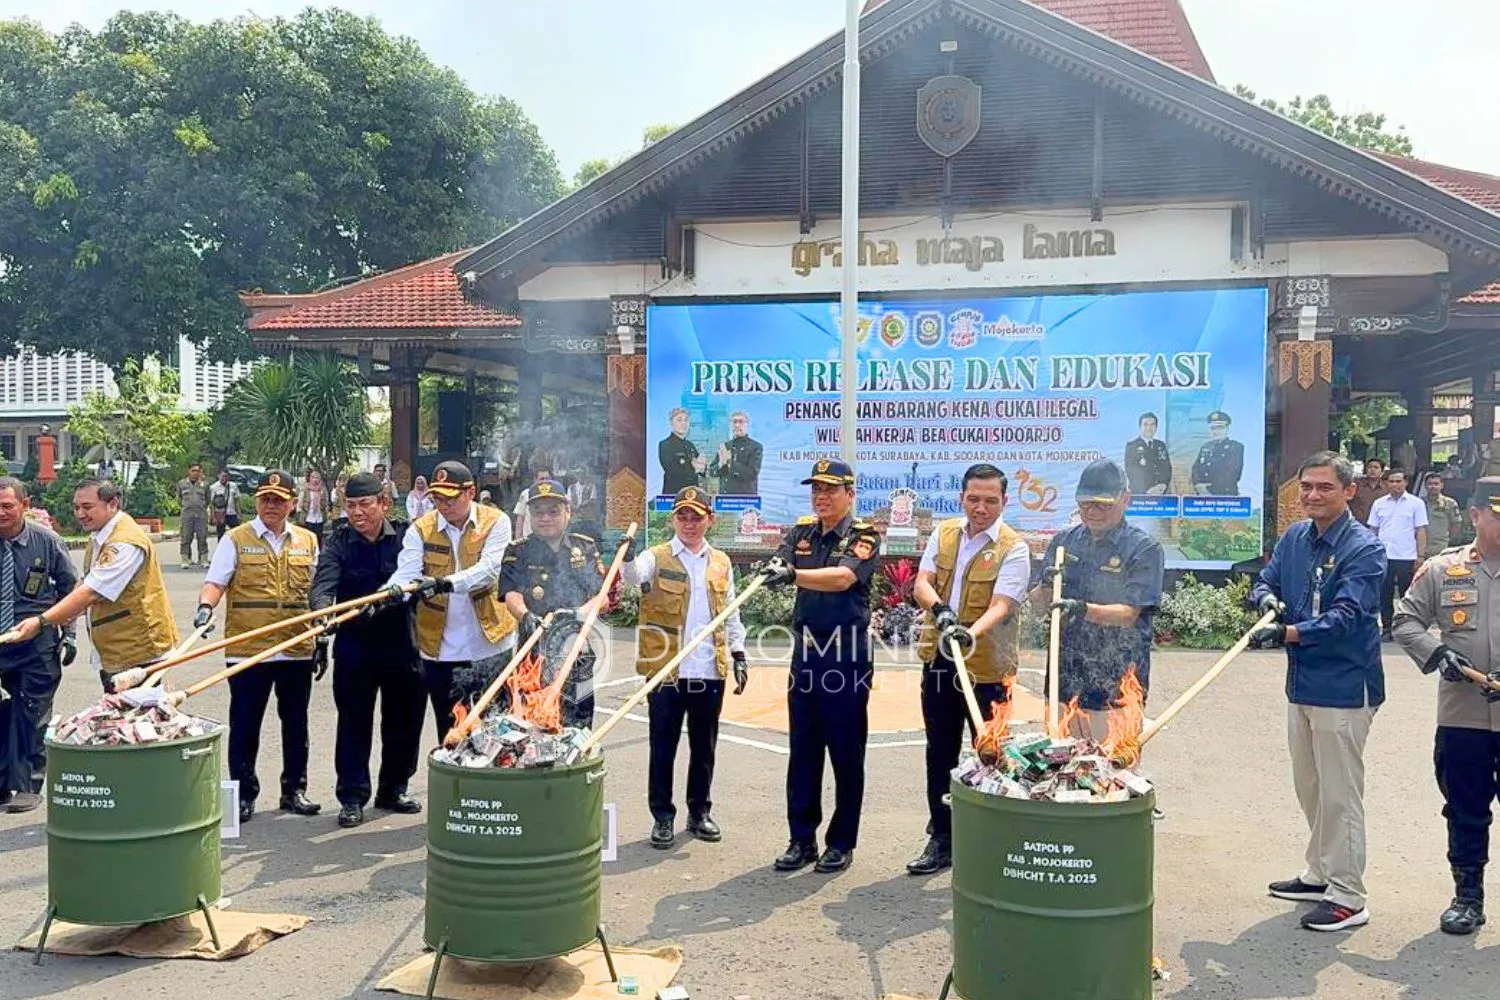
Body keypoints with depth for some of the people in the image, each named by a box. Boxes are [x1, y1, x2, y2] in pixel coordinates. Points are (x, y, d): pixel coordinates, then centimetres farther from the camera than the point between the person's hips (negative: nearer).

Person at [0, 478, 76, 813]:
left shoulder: (46, 541, -5)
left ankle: (28, 786, 15)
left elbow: (68, 588, 5)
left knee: (31, 714, 5)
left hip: (38, 644, -1)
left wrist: (68, 634, 3)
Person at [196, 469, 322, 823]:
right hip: (247, 648, -3)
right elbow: (215, 581, -6)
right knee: (244, 725, 4)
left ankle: (294, 790, 24)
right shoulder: (236, 540, 1)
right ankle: (244, 794, 17)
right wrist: (206, 606, -27)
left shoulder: (307, 541, 9)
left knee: (295, 723, 12)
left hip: (297, 650, 3)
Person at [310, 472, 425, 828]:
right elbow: (323, 585, -15)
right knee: (354, 722, 4)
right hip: (354, 646, -1)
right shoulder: (338, 542, -2)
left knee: (404, 720, 11)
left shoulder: (405, 535, 0)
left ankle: (393, 789, 28)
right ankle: (352, 798, 14)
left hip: (402, 643, 1)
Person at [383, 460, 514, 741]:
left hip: (490, 646, -2)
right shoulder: (421, 529, 2)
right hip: (440, 648, 2)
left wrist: (447, 583, -36)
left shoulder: (495, 522, -4)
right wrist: (389, 592, -35)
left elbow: (488, 570, -19)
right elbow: (406, 571, -12)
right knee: (449, 736, 12)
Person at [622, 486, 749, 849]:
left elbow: (730, 614, 16)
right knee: (663, 748, 5)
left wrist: (739, 655, 9)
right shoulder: (657, 557, -1)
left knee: (704, 747, 13)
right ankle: (662, 817, 16)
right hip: (666, 671, -3)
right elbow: (634, 574, -23)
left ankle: (700, 812, 26)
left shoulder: (721, 562, 11)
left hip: (710, 672, 3)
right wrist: (627, 557, -45)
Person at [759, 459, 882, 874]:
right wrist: (773, 569, -32)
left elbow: (842, 577, -24)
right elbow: (780, 565, -7)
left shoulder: (865, 536, -5)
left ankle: (841, 842, 15)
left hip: (847, 655, -5)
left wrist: (794, 575, -39)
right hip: (805, 651, 5)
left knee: (846, 753, 4)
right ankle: (802, 840, 19)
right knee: (802, 751, 9)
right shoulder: (802, 532, 11)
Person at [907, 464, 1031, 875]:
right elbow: (921, 583, -4)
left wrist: (970, 634, -39)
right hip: (939, 661, 5)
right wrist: (939, 608, -25)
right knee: (940, 754, 14)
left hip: (987, 667, -5)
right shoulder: (944, 533, 6)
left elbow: (1001, 605, -21)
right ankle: (941, 839, 26)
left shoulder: (1013, 548, -10)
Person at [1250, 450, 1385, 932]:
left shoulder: (1365, 548, -14)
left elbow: (1347, 615, -23)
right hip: (1302, 681, 8)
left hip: (1344, 687, -7)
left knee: (1340, 794, -1)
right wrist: (1266, 599, -13)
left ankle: (1347, 897, 10)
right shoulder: (1295, 537, 7)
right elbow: (1264, 582, 11)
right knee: (1309, 787, 19)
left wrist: (1288, 633, -33)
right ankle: (1318, 874, 34)